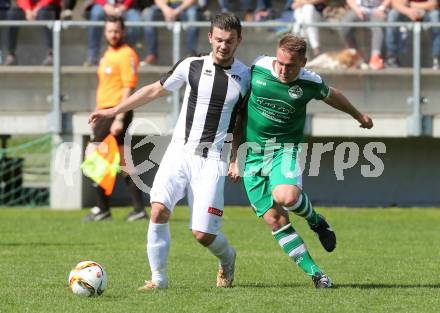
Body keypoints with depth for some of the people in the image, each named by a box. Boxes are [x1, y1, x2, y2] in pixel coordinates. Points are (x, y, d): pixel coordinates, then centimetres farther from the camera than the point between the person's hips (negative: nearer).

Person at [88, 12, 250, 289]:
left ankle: (227, 257, 27)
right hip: (179, 152, 1)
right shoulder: (192, 66, 1)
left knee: (203, 234, -8)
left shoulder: (246, 76, 1)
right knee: (159, 209, -20)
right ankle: (159, 277, -6)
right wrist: (114, 111, 14)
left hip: (212, 162, -1)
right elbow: (155, 90, 13)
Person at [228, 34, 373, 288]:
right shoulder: (258, 68, -6)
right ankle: (315, 273, 3)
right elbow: (240, 111, 5)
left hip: (285, 150, -2)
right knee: (275, 220, -5)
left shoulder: (310, 83, -9)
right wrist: (235, 157, 6)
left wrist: (358, 115, 34)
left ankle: (315, 220, 2)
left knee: (286, 197, -32)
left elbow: (332, 96, 15)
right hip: (253, 155, 2)